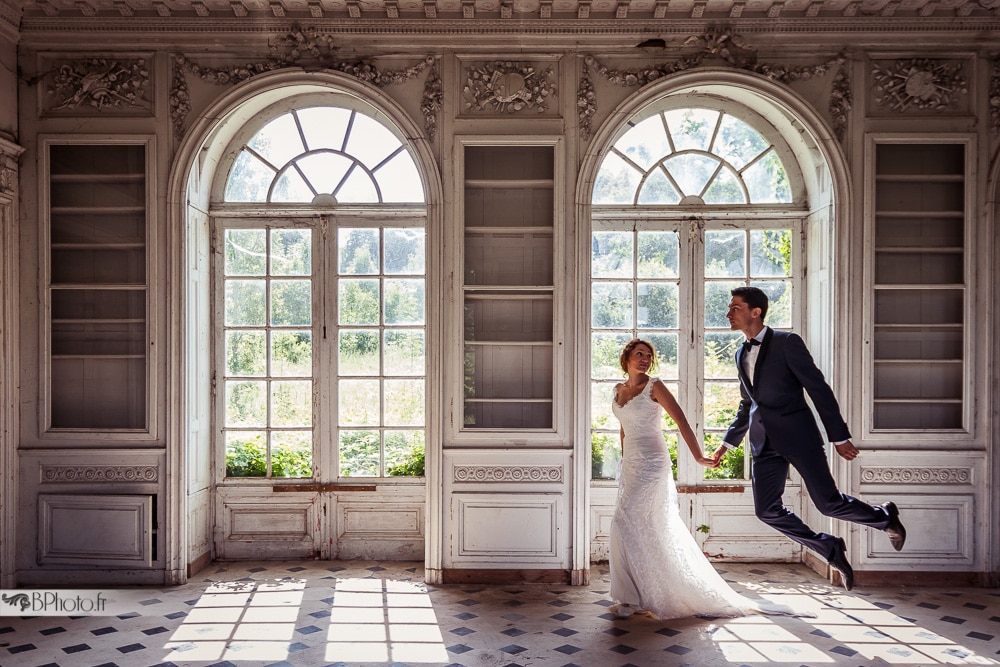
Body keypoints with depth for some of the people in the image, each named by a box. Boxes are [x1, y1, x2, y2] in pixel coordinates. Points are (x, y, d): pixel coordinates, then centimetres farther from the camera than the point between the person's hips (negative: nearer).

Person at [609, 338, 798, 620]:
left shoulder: (654, 387, -8)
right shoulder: (619, 390, 12)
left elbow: (681, 421, -12)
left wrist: (698, 455, -20)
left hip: (652, 463, -7)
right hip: (629, 464, 7)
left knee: (623, 523, -13)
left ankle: (630, 598, -3)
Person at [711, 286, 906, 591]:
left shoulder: (786, 342, -7)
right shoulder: (741, 355, 13)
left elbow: (818, 388, -8)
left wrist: (840, 436, -10)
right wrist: (727, 442, 20)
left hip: (797, 434, -6)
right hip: (764, 441, 6)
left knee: (829, 502, -2)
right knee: (766, 510, 0)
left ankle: (885, 517, 29)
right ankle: (830, 549, 19)